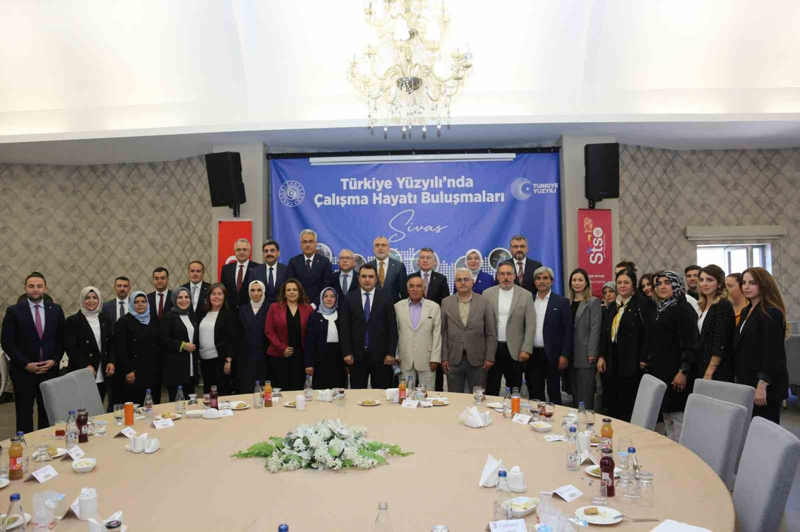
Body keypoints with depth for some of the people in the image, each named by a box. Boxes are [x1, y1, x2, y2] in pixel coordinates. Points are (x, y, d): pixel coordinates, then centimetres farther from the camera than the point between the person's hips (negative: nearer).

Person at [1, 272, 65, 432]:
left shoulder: (56, 309, 5)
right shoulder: (13, 311, -2)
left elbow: (61, 339, 9)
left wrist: (54, 360, -5)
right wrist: (26, 364, -11)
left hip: (50, 370, 2)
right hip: (23, 371, -2)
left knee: (48, 412, 5)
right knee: (24, 413, 5)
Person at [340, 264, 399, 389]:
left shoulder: (385, 298, 4)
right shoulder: (349, 299, 5)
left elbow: (392, 327, 1)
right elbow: (344, 328, 3)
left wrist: (391, 353, -5)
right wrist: (347, 352, -4)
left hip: (380, 354, -1)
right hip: (357, 355, 1)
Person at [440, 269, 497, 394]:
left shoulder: (484, 302, 2)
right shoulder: (446, 303, 4)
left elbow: (491, 333, 2)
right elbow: (443, 332, 3)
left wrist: (490, 357, -3)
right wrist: (444, 357, -1)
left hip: (477, 360, -1)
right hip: (453, 359, 1)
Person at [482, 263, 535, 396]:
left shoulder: (526, 295, 0)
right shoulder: (487, 294, 3)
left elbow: (530, 325, -2)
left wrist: (526, 349, -9)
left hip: (515, 350, 0)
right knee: (491, 390, 5)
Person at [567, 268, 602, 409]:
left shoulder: (594, 302, -1)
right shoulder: (568, 302, 11)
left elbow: (595, 328, -8)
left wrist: (591, 353, -15)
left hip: (585, 355, -5)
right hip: (571, 355, 5)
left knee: (586, 394, -4)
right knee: (575, 393, 10)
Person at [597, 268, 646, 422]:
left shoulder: (641, 305, -5)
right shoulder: (612, 306, 15)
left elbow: (647, 333, -11)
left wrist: (643, 359, -15)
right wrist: (601, 356, 5)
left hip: (631, 362, -6)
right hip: (611, 361, 6)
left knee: (627, 406, -3)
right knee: (611, 404, 10)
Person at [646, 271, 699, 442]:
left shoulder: (684, 308, -7)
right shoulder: (660, 309, 16)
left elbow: (690, 344, -14)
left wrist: (683, 372, -20)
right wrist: (647, 362, 18)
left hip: (675, 373, -8)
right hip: (659, 371, 8)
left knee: (677, 416, -7)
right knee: (666, 417, 11)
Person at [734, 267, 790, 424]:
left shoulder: (772, 313, -13)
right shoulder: (746, 311, 14)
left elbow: (772, 353, -19)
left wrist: (762, 385, -23)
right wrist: (739, 378, 16)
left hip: (765, 384, -8)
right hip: (747, 380, 8)